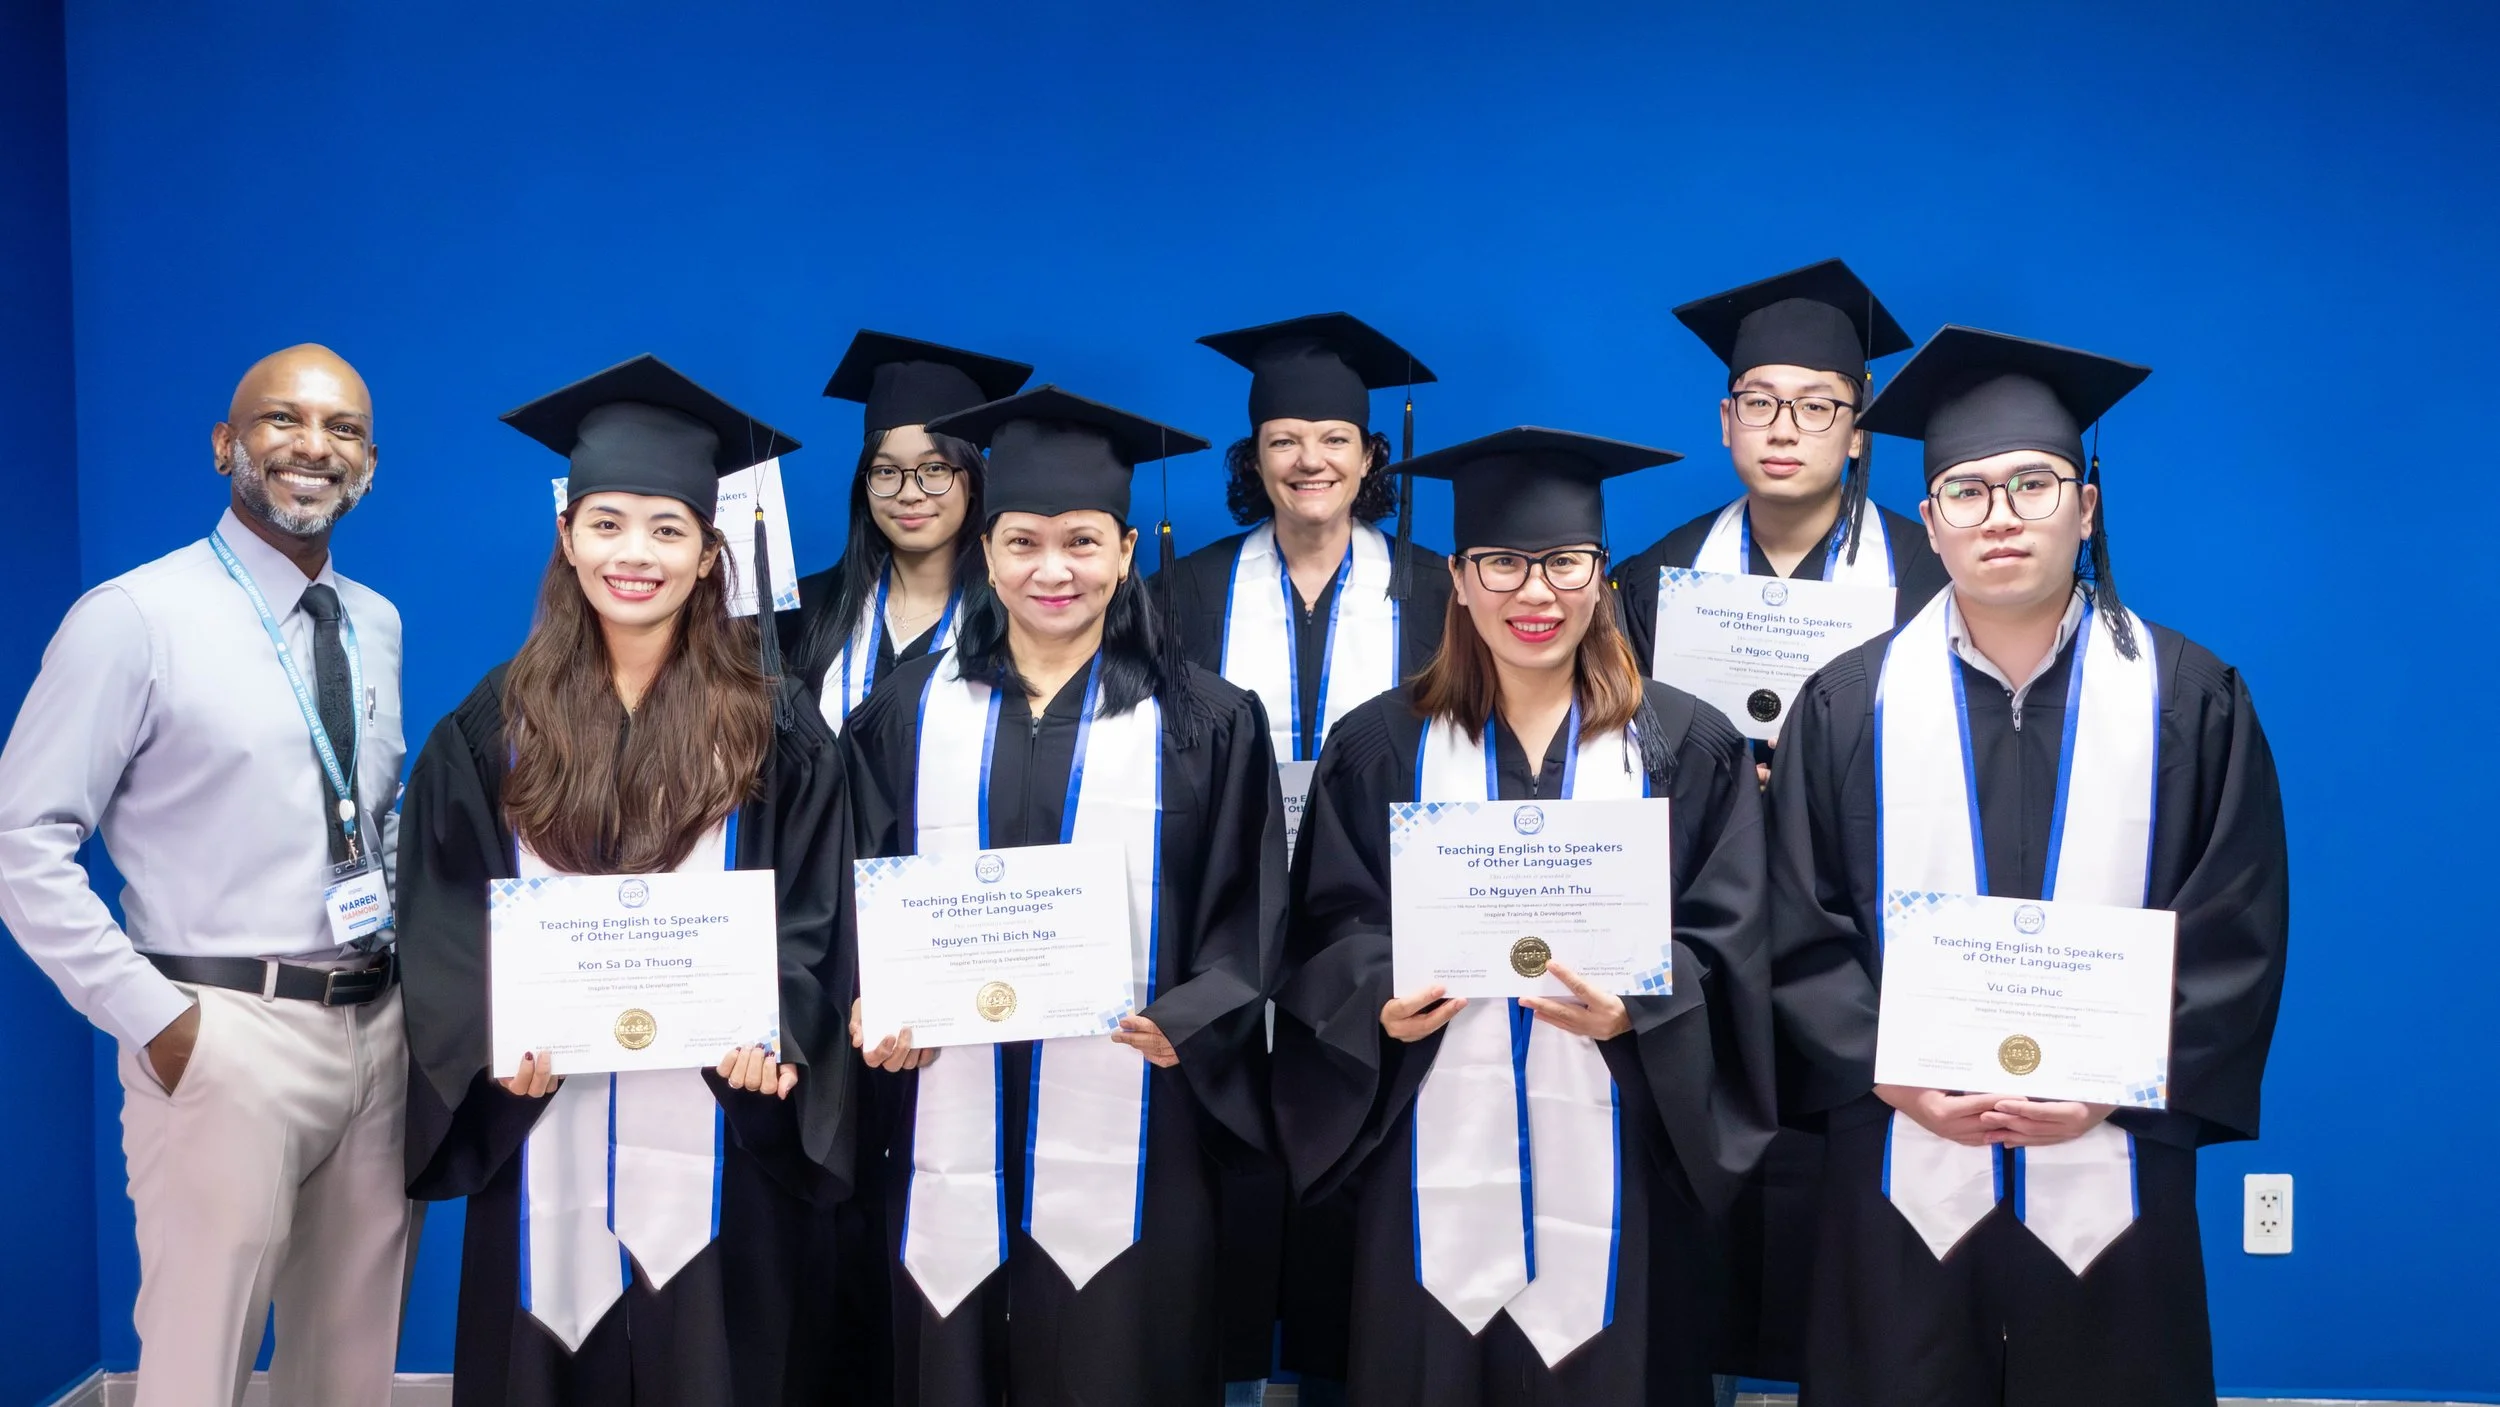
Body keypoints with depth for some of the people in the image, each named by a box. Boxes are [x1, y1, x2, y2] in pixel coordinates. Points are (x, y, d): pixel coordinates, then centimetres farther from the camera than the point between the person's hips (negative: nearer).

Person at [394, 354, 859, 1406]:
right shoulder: (494, 725, 4)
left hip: (710, 1123, -1)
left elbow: (814, 911, -2)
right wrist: (490, 1040, -13)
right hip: (545, 1126, 1)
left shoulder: (774, 725, 1)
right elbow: (443, 914, 3)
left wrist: (774, 1031, -19)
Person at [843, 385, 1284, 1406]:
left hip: (1123, 1132, -2)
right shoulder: (914, 709, 8)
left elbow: (1245, 918, 1)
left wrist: (1183, 1018, -16)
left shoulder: (1202, 723, 2)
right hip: (953, 1124, 2)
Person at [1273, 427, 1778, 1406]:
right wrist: (1382, 996, -17)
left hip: (1615, 1174, 0)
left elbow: (1727, 952, -1)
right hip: (1437, 1173, 1)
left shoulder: (1688, 746, 4)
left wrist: (1636, 1008, -19)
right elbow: (1330, 936, 3)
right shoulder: (1380, 746, 5)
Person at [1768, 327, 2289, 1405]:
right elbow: (1800, 936, 2)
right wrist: (1900, 1081, -10)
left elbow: (2238, 938, 1)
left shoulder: (2189, 700, 2)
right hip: (1904, 1186, 0)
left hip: (2108, 1186, 0)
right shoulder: (1851, 704, 3)